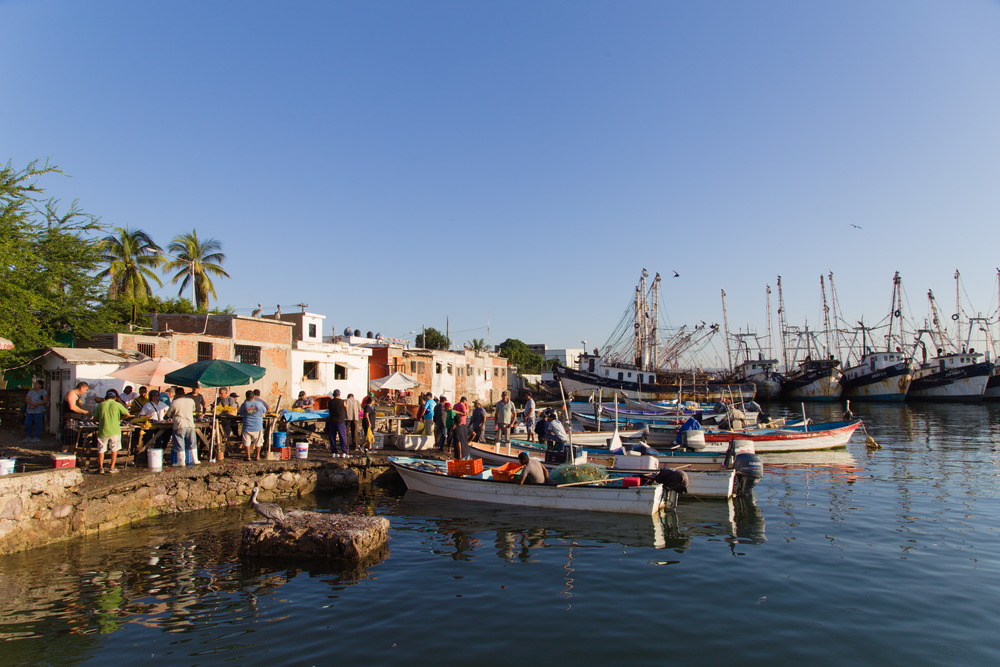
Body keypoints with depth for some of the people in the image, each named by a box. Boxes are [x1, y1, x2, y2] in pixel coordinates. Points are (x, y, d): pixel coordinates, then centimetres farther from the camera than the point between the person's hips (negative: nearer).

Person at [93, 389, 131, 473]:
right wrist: (119, 418, 14)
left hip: (103, 431, 1)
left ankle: (100, 468, 11)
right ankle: (112, 467, 11)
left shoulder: (100, 405, 4)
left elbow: (95, 418, 9)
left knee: (101, 450, 11)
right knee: (114, 449, 11)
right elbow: (127, 414, -4)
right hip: (115, 431, -1)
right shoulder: (117, 405, -1)